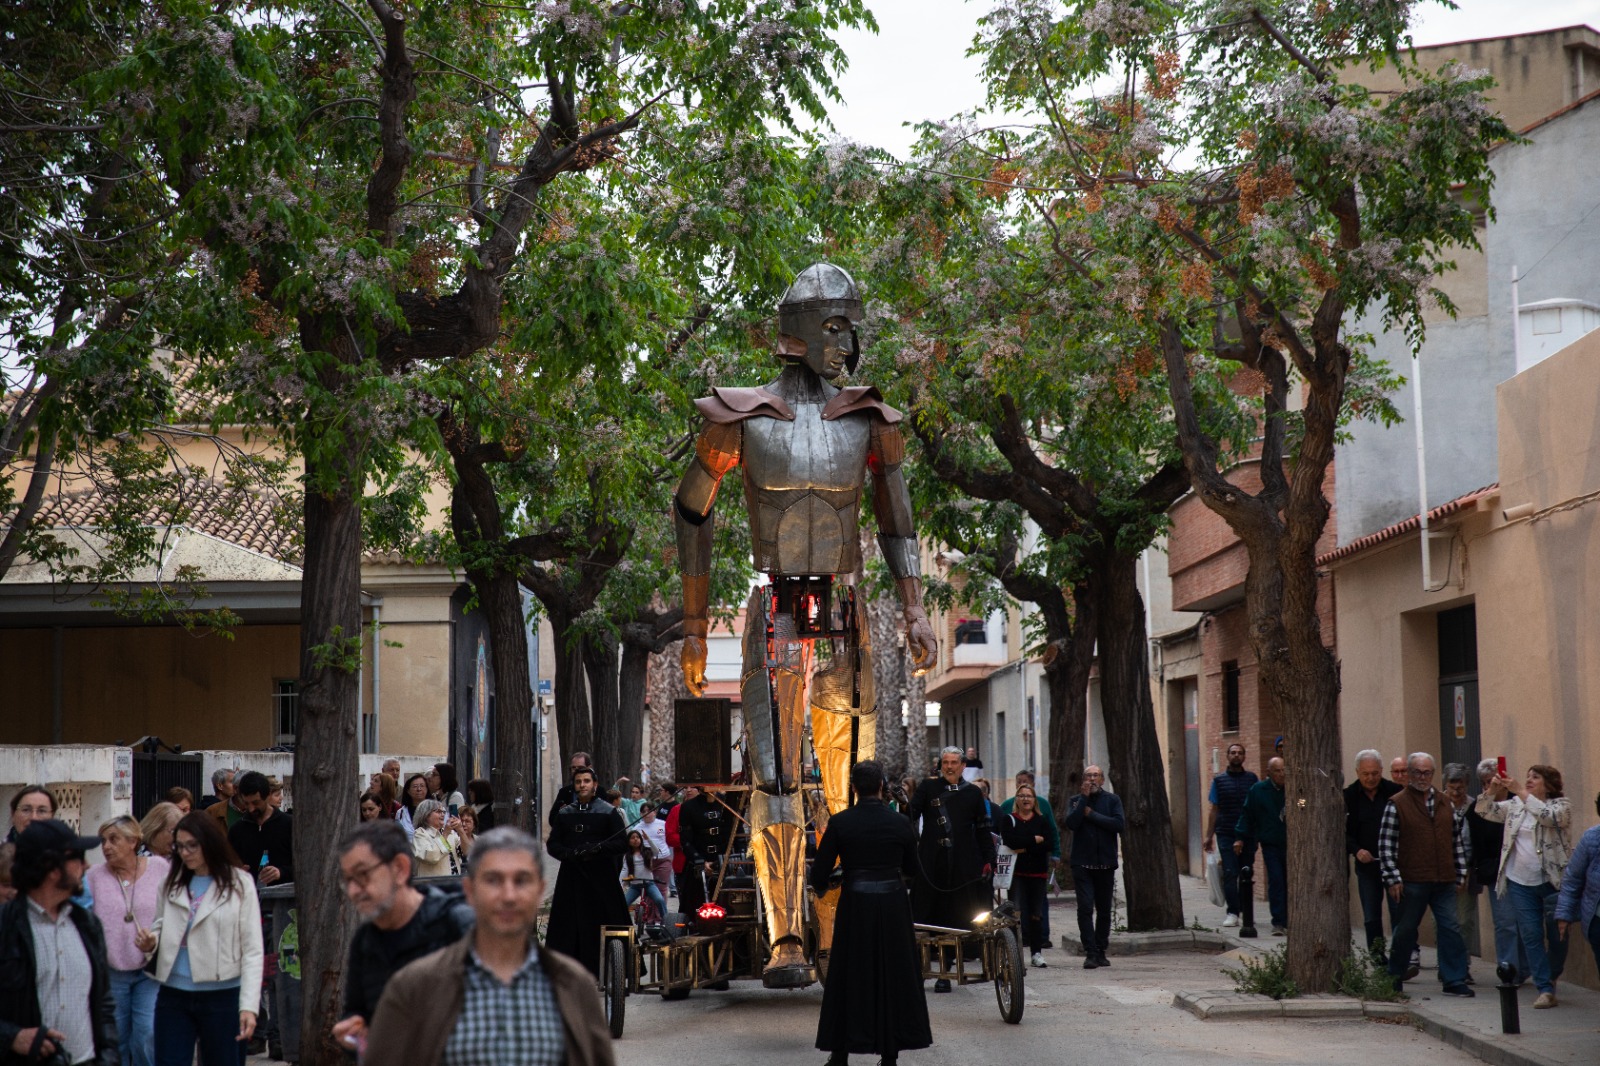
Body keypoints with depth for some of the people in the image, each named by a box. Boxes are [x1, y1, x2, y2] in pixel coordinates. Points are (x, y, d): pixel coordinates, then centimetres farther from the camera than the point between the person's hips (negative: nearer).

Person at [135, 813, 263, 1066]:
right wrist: (151, 942, -7)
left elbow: (252, 952, -5)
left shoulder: (239, 884, -3)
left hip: (222, 997, -3)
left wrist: (249, 1005, -13)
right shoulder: (172, 883, 8)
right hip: (174, 996, 3)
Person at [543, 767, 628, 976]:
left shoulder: (609, 812, 4)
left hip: (601, 876, -3)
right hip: (571, 878, 3)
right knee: (568, 926, 0)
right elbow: (553, 844, 11)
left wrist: (597, 848, -18)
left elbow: (622, 844, -3)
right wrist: (569, 853, -10)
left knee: (602, 927, -6)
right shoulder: (564, 814, 14)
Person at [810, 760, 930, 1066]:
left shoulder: (840, 823, -8)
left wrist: (821, 888, 16)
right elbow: (911, 870, 9)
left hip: (855, 905, -1)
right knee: (893, 976, 10)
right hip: (893, 904, 1)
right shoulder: (899, 823, -4)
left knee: (849, 975, 8)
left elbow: (820, 872, -6)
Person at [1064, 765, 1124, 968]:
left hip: (1106, 863, 1)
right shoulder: (1076, 800, 6)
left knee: (1104, 910, 8)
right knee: (1085, 908, -11)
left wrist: (1091, 814, -10)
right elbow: (1071, 823, -12)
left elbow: (1119, 824, -11)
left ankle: (1101, 952, 19)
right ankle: (1090, 953, -12)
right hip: (1082, 864, -1)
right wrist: (1084, 798, -12)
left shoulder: (1112, 800, 6)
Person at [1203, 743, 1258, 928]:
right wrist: (1209, 835, 4)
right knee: (1229, 873, -7)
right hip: (1226, 834, -1)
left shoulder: (1252, 779, 8)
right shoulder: (1219, 780, 7)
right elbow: (1215, 809, 8)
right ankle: (1232, 912, -6)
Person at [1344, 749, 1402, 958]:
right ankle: (1378, 959, 14)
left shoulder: (1395, 792, -4)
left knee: (1398, 913, -5)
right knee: (1371, 917, 6)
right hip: (1366, 863, 2)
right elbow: (1343, 831, 2)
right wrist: (1356, 850, -13)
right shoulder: (1349, 796, 0)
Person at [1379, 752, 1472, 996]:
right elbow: (1386, 845, -7)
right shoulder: (1397, 804, -4)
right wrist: (1393, 878, -12)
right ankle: (1395, 979, 19)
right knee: (1406, 931, 6)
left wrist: (1460, 873, 12)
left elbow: (1457, 839, 17)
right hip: (1412, 882, -4)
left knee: (1450, 929, 0)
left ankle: (1455, 981, 6)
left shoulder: (1445, 803, 11)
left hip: (1444, 881, 4)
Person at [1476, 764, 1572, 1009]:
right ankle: (1545, 989, 0)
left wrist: (1521, 792, -24)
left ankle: (1552, 977, 29)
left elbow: (1548, 816, -22)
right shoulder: (1515, 805, 12)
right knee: (1531, 936, -2)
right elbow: (1486, 811, 8)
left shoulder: (1561, 805, -2)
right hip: (1520, 882, 3)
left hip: (1552, 881, -3)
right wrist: (1492, 789, -10)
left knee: (1557, 935, 5)